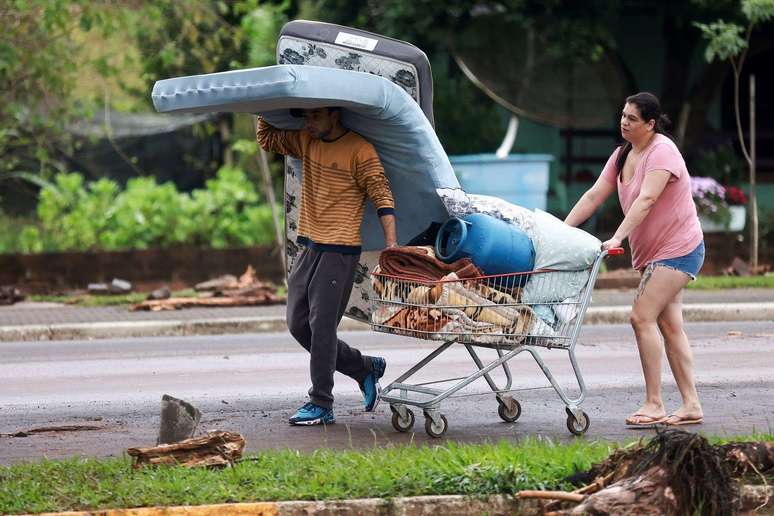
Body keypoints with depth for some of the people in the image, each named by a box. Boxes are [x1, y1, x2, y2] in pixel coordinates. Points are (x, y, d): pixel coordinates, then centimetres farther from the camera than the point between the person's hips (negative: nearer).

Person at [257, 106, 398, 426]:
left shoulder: (359, 151, -9)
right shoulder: (306, 142, 13)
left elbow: (382, 196, -12)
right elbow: (266, 138, 26)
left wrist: (392, 246, -20)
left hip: (340, 251, -8)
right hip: (309, 248, 8)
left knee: (321, 326, -10)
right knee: (298, 325, 9)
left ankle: (321, 405, -4)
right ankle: (365, 368, 22)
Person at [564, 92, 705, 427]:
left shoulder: (662, 151, -17)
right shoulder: (623, 155, 9)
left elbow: (646, 200, -29)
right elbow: (594, 196, 7)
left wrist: (617, 238, -38)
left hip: (678, 249, -9)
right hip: (652, 252, 9)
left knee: (642, 317, -16)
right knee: (669, 326, 7)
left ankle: (654, 405, -15)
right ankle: (691, 405, 9)